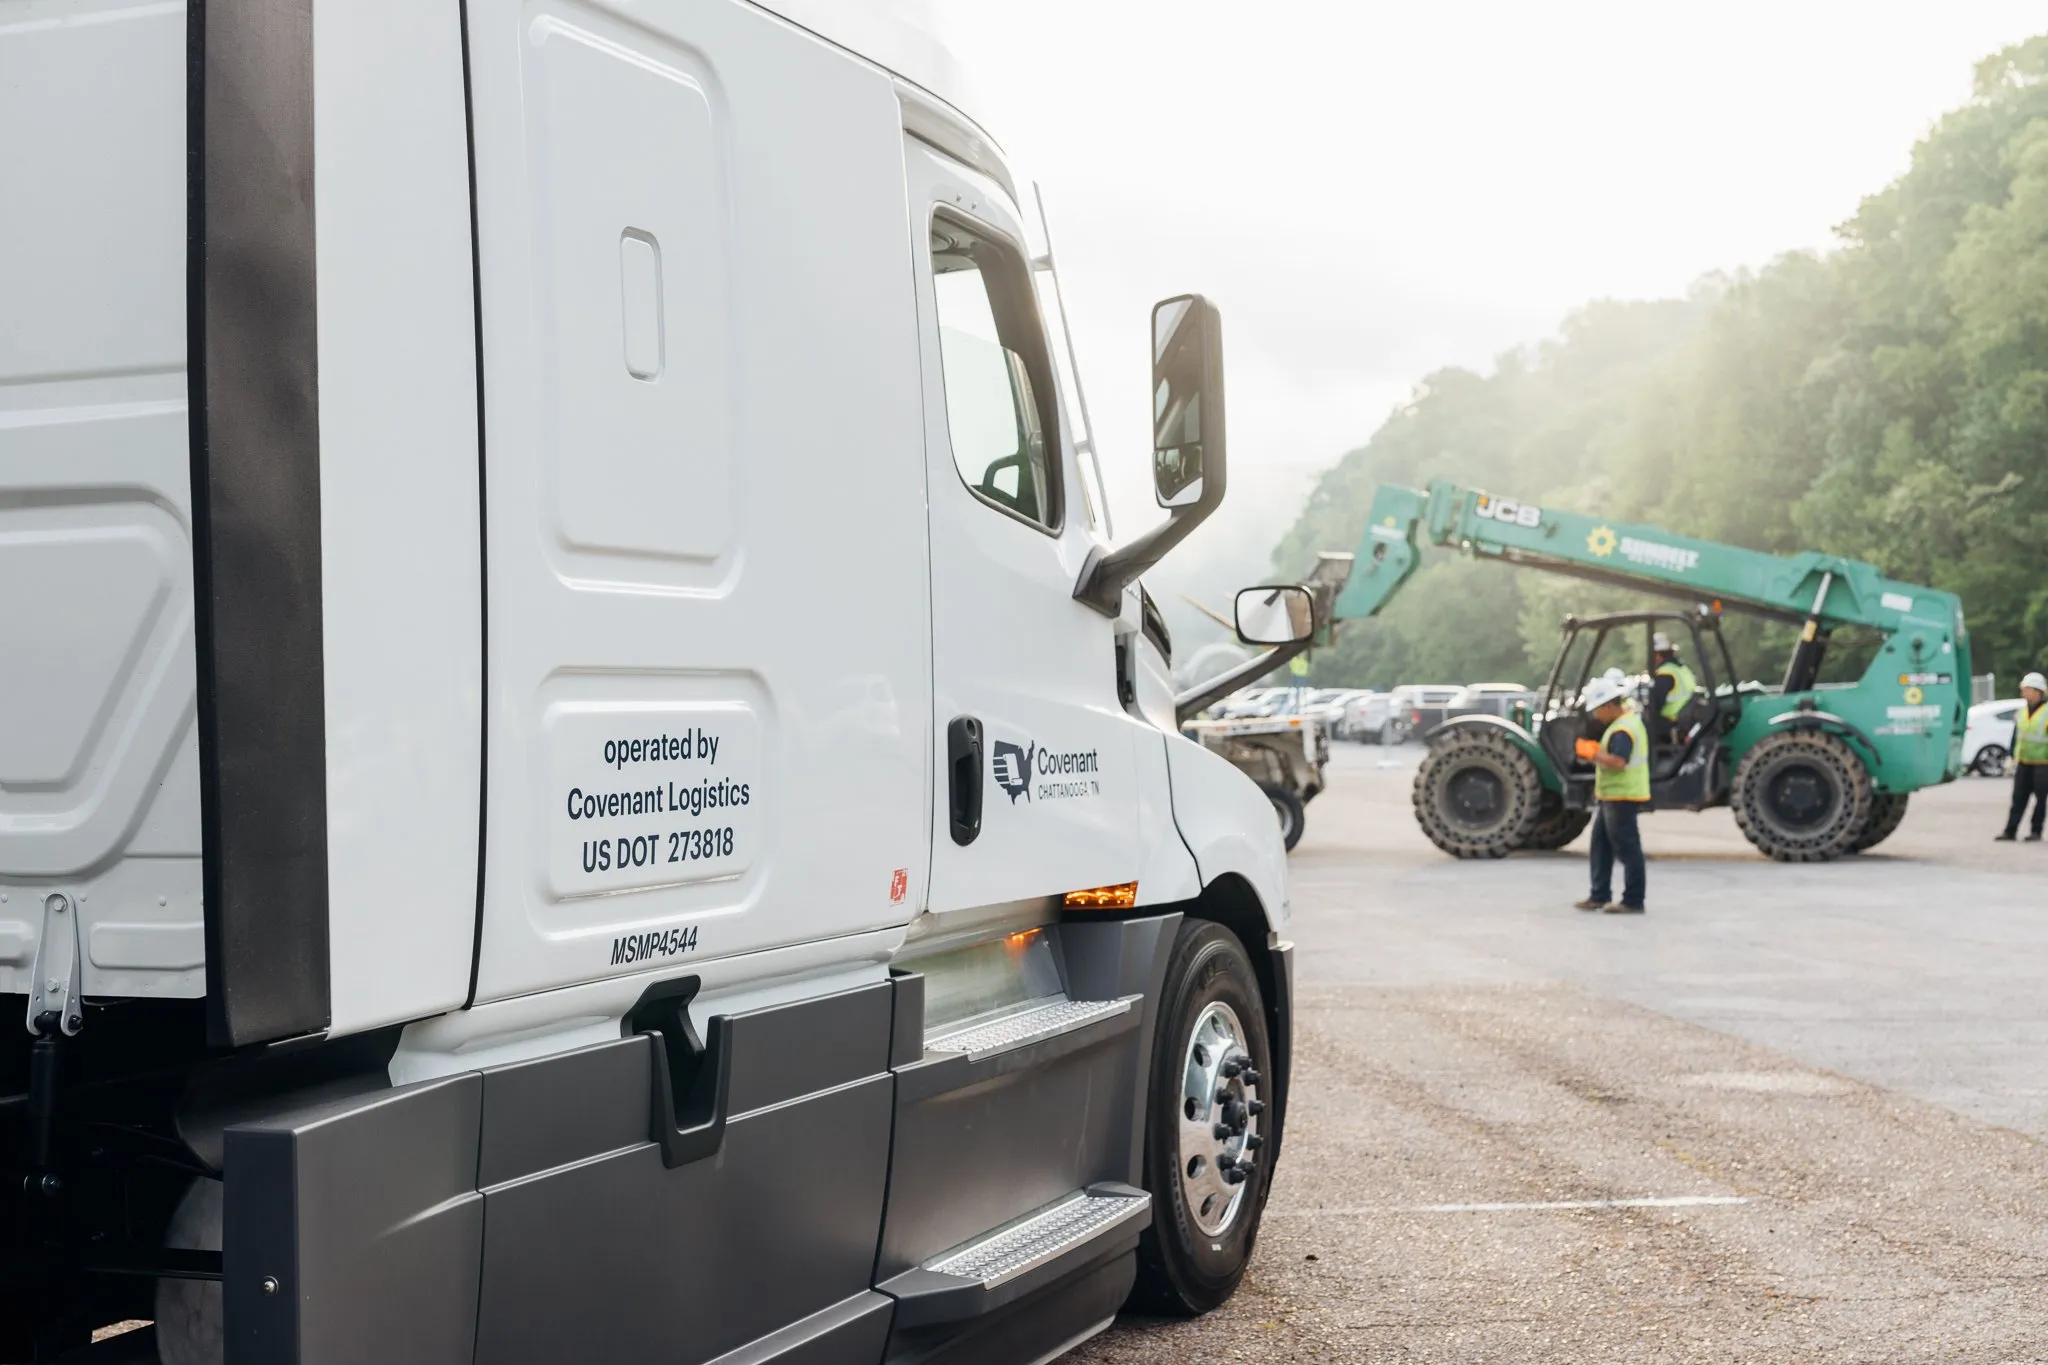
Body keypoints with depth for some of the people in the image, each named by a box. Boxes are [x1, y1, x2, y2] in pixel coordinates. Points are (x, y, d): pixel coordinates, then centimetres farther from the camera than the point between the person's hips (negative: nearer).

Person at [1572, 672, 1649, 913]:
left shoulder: (1622, 730, -20)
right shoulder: (1627, 721, 15)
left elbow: (1618, 762, -30)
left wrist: (1593, 752, -20)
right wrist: (1595, 752, 8)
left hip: (1622, 798, -11)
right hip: (1612, 796, 11)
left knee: (1627, 849, -5)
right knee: (1601, 846, 16)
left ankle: (1633, 901, 0)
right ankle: (1599, 895, 23)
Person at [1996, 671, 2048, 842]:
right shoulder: (2022, 712, 11)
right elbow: (2016, 737, 19)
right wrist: (2013, 757, 15)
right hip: (2023, 763, 5)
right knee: (2018, 799, 3)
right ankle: (2010, 832, 2)